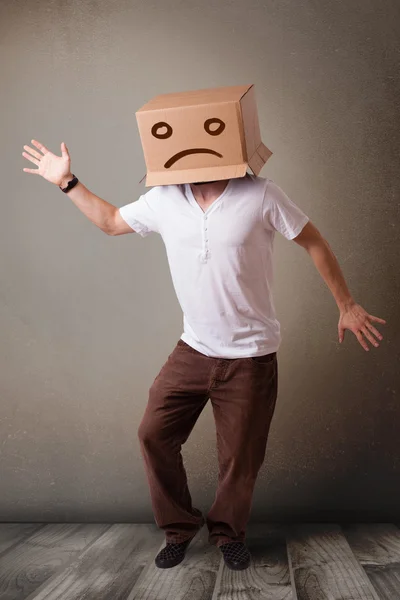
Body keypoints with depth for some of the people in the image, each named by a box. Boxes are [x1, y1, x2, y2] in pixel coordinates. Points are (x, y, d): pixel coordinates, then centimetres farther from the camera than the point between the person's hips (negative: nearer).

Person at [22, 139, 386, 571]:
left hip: (250, 357, -3)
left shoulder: (259, 195, -14)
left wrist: (346, 305, -3)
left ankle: (228, 532, 36)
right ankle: (178, 527, 27)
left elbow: (314, 243, -5)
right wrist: (67, 182, 9)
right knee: (154, 434, 4)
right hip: (192, 351, 4)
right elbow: (110, 221, 14)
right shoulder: (164, 199, -3)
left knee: (239, 455, 8)